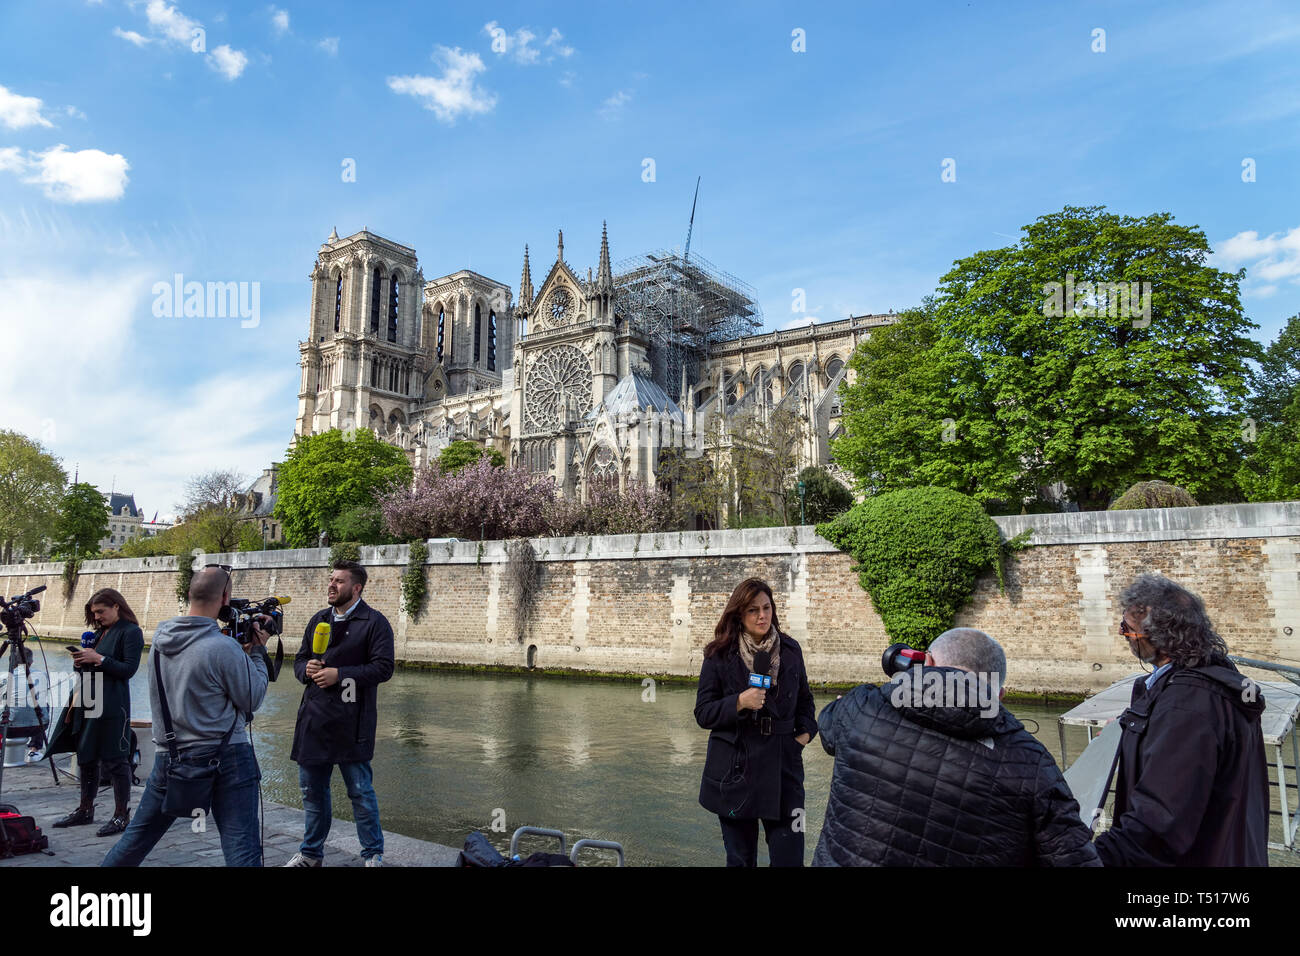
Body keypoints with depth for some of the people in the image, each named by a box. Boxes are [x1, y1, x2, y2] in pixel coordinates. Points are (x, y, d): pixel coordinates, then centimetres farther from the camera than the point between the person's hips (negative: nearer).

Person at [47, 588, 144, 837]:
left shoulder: (131, 632, -8)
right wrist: (80, 662, 1)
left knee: (115, 760, -3)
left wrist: (98, 659, -17)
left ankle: (121, 815, 5)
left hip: (113, 707, -8)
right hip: (89, 704, 8)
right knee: (86, 758, 15)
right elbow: (91, 667, 21)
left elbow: (129, 669, -14)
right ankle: (85, 810, 28)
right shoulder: (99, 632, 16)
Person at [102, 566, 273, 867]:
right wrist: (257, 651, 0)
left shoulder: (160, 636, -1)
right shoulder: (223, 648, -20)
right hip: (225, 761, -6)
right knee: (242, 849, -3)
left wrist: (244, 650, 8)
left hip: (169, 757, 6)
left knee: (137, 838, 24)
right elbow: (253, 699, -10)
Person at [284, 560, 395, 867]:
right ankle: (311, 853, 34)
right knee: (312, 789, 16)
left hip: (350, 722, -6)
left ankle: (373, 855, 18)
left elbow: (383, 667, -13)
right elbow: (299, 660, 19)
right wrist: (306, 668, -5)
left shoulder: (375, 622, -6)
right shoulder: (318, 620, 15)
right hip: (314, 718, 6)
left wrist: (339, 674, -18)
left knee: (361, 791, 3)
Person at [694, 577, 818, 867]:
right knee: (740, 857, 11)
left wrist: (806, 731, 1)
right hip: (735, 770, -1)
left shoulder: (790, 650, 3)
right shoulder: (719, 656, -6)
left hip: (782, 766, 1)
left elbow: (804, 700, 18)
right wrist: (739, 703, -21)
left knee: (789, 856, -1)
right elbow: (703, 714, -5)